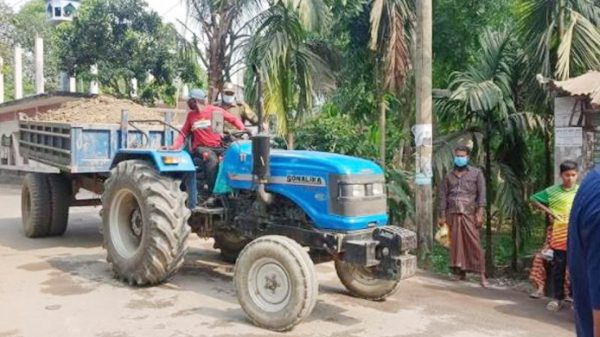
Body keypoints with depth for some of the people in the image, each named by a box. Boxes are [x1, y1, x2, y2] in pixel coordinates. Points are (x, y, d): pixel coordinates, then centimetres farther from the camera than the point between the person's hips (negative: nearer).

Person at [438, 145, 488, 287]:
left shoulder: (476, 173, 5)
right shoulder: (449, 176, 13)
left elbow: (481, 194, -1)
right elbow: (443, 196, 11)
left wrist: (480, 213, -11)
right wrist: (442, 215, 5)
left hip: (469, 214, -3)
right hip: (453, 214, 3)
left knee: (474, 243, -6)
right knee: (456, 244, 5)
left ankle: (482, 275, -3)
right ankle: (460, 271, 14)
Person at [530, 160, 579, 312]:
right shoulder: (552, 191, 0)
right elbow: (534, 199, 6)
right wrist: (548, 211, -4)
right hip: (559, 235, 0)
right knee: (558, 268, 6)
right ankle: (557, 298, 16)